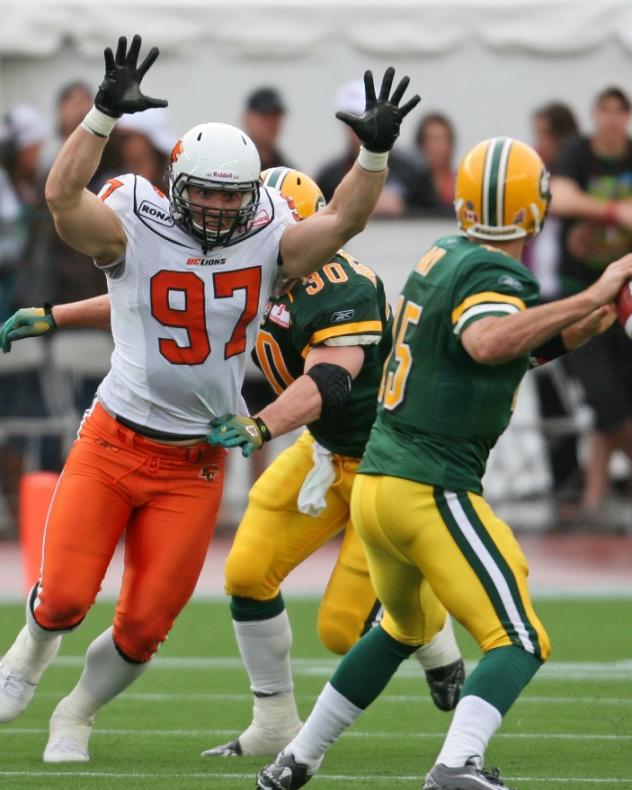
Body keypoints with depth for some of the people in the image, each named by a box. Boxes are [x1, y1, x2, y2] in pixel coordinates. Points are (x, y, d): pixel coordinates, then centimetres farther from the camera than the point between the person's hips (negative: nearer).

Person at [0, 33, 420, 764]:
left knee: (145, 624, 4)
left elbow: (342, 218, -12)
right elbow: (63, 195, -27)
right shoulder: (134, 232, -11)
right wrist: (105, 111, -38)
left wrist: (376, 150, -27)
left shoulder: (266, 243, -1)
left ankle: (76, 715, 31)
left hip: (194, 466, 2)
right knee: (65, 595, -5)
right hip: (111, 446, -2)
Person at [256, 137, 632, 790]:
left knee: (401, 628, 30)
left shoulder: (441, 257, 12)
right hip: (431, 491, -9)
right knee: (519, 642, -10)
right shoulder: (496, 276, -13)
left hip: (373, 483, 9)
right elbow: (486, 344, -36)